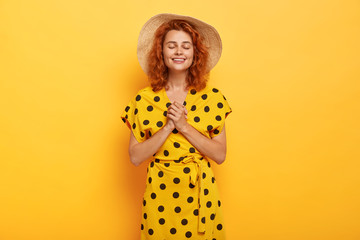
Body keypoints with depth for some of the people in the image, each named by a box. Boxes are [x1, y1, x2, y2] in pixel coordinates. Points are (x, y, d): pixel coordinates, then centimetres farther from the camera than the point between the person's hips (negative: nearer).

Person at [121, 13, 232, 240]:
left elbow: (220, 155, -6)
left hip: (200, 194, 1)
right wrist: (168, 127, -18)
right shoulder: (144, 99, -5)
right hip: (160, 194, 0)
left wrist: (184, 126, -16)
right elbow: (135, 157, -6)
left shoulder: (212, 97, -4)